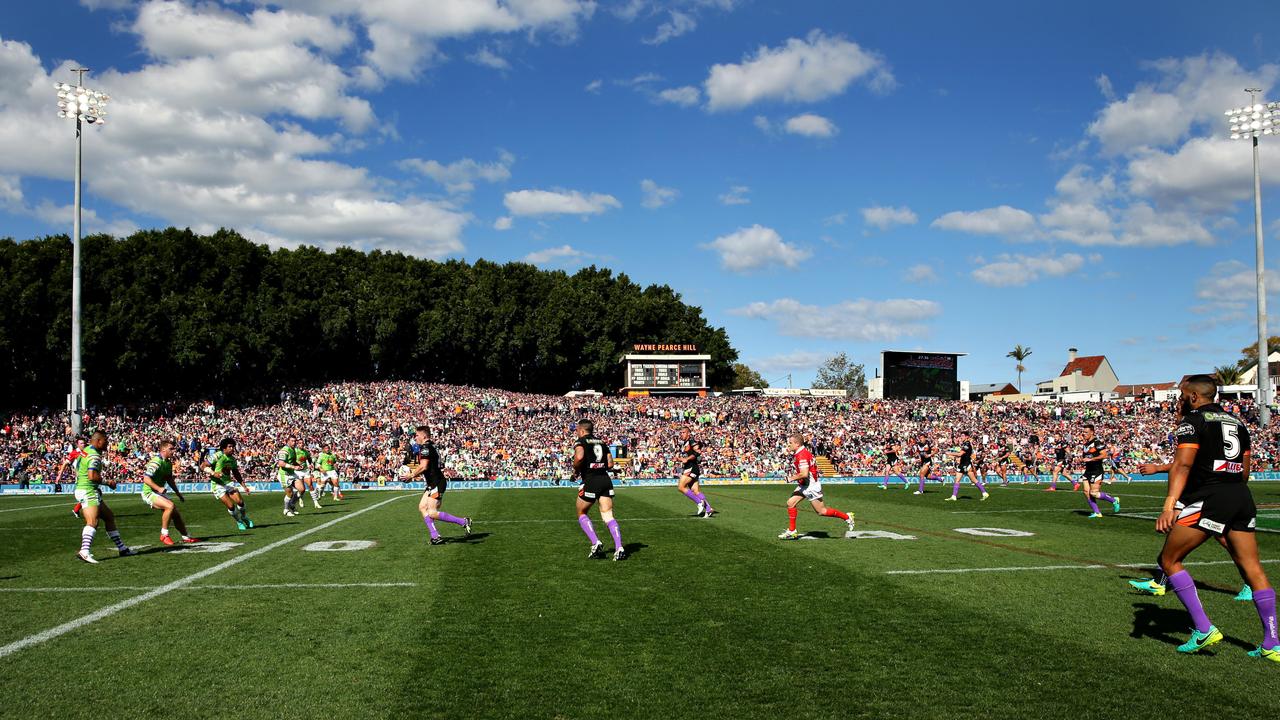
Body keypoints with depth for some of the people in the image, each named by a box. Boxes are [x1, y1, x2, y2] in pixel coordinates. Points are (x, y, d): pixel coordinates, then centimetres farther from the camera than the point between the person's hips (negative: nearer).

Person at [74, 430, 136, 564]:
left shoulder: (85, 451, 17)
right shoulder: (94, 455, -14)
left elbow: (77, 471, 26)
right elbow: (92, 476, -26)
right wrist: (107, 482, -11)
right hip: (89, 491, -11)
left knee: (109, 516, 15)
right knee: (92, 522, -23)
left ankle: (121, 548, 20)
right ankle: (84, 551, -38)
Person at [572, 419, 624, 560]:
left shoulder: (580, 441, -1)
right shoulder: (601, 442, 18)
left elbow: (579, 457, -21)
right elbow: (610, 464, 14)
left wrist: (576, 470, -4)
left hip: (590, 481, -5)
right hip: (606, 480, 5)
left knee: (582, 513, 14)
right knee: (608, 516, 3)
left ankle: (596, 543, 0)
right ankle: (619, 547, -13)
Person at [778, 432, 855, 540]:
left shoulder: (802, 455, -22)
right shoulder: (797, 454, 9)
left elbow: (804, 474, -30)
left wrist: (792, 478, -17)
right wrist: (793, 476, 12)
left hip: (811, 486, -10)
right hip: (803, 485, 10)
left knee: (821, 511, -2)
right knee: (790, 503, 3)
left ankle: (847, 517, 13)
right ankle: (791, 531, 9)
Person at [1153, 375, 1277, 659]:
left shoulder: (1192, 420, -2)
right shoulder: (1236, 422, 20)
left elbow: (1183, 464, -16)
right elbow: (1244, 471, 22)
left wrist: (1169, 506, -25)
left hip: (1208, 498, -7)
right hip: (1242, 497, 8)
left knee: (1169, 560, 2)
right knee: (1252, 569, 9)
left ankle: (1203, 629, -4)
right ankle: (1271, 645, 8)